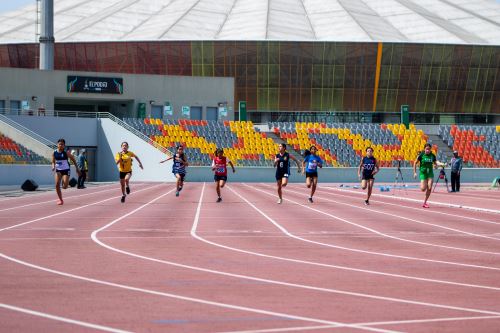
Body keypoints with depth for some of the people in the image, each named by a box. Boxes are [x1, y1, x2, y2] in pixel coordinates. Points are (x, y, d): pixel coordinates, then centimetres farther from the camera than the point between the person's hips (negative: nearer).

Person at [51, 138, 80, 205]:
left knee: (65, 187, -15)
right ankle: (60, 200, -1)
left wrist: (77, 168, 3)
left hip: (66, 170, -3)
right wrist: (53, 166, -11)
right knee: (57, 184, -15)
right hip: (58, 170, 3)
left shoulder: (66, 152, -8)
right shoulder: (54, 152, 1)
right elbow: (53, 162, 11)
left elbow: (73, 159, 2)